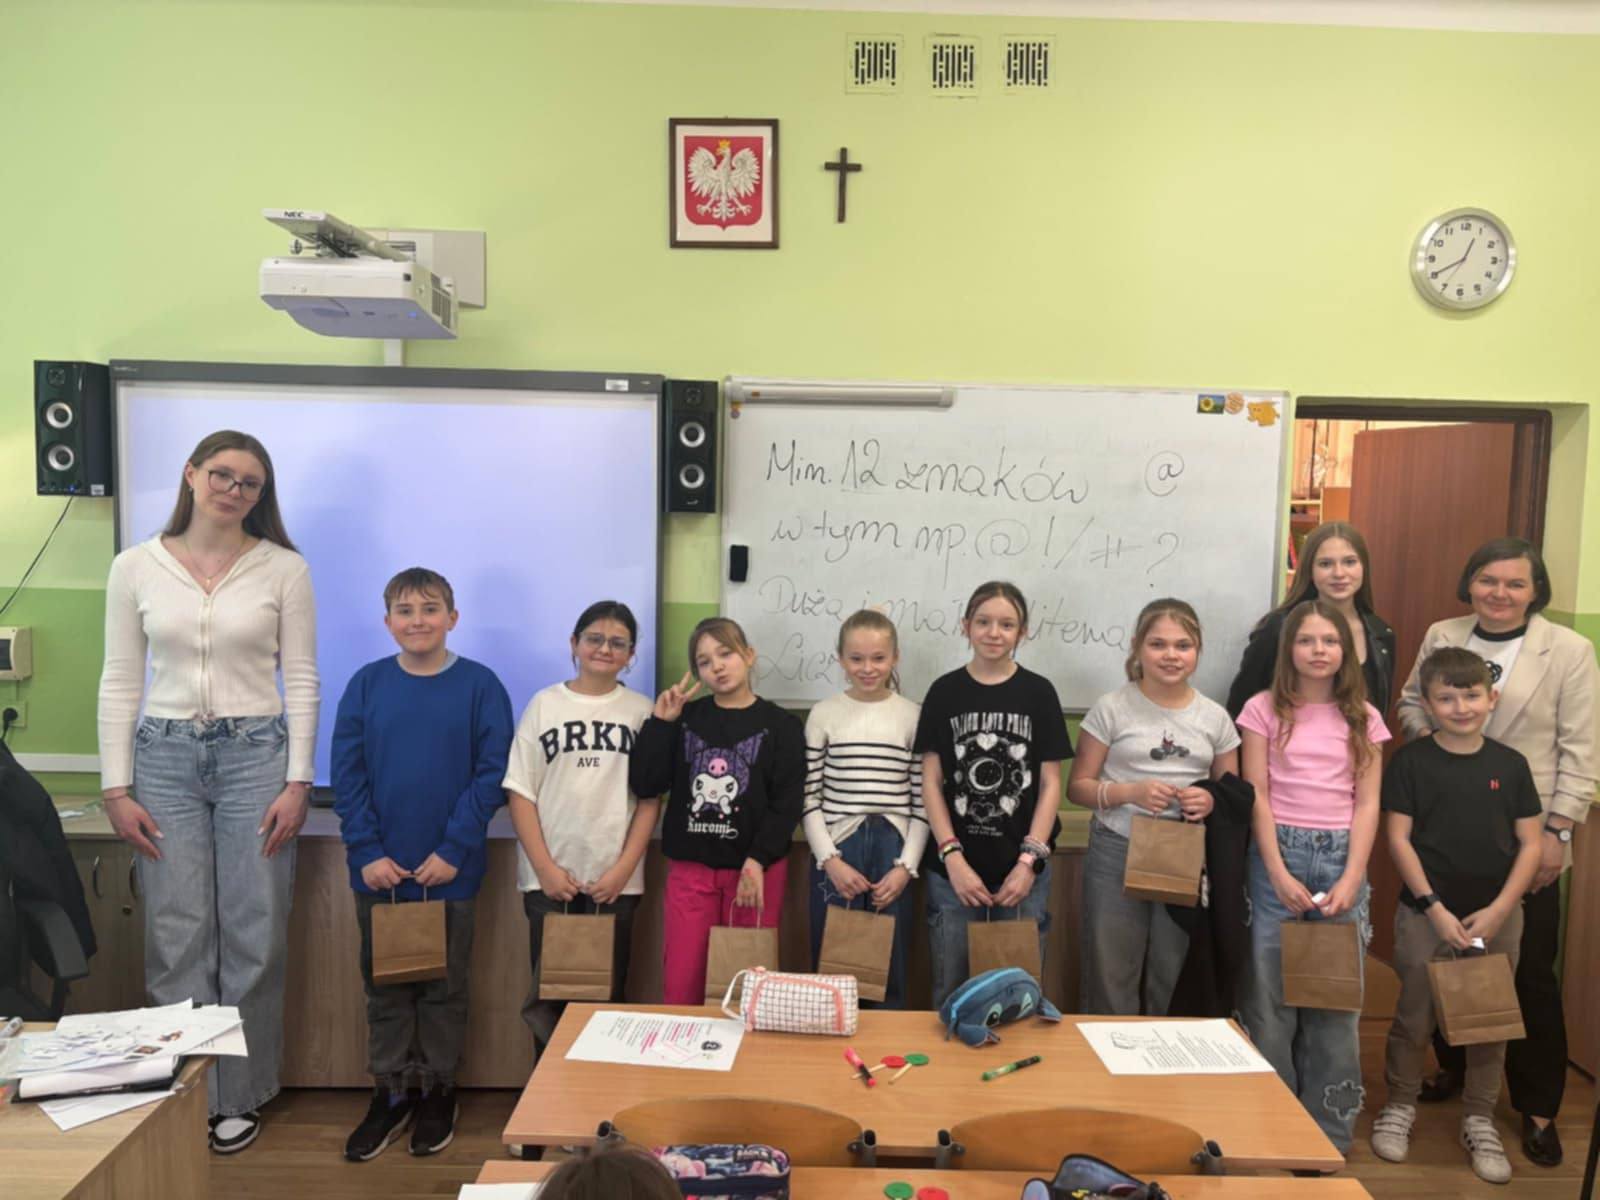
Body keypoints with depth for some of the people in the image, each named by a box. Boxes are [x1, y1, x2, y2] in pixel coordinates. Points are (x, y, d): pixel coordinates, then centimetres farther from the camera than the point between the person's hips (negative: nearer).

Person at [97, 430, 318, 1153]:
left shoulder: (284, 569, 0)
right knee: (176, 937, 4)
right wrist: (116, 790, 1)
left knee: (253, 936, 4)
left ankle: (240, 1097, 21)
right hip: (165, 755, 1)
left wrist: (297, 782, -6)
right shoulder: (136, 567, 5)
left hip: (255, 753, -1)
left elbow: (301, 681, 0)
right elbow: (119, 683, 6)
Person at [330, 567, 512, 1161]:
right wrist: (367, 851, -10)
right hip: (378, 868, 2)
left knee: (444, 985, 12)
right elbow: (346, 774, -1)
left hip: (450, 868, -2)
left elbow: (491, 774, -8)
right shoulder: (367, 683, 0)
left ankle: (437, 1090, 29)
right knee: (385, 984, 14)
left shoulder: (480, 685, -6)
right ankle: (390, 1091, 30)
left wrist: (453, 850, -14)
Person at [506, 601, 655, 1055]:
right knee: (549, 993, 7)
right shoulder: (544, 704, 2)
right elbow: (520, 793, 0)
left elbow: (650, 798, 1)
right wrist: (544, 867, -7)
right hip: (550, 878, 0)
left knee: (607, 995, 8)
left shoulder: (641, 711, 2)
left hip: (615, 880, 0)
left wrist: (623, 869, -7)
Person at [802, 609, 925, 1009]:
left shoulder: (913, 716, 2)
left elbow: (922, 802, 1)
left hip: (892, 852, 0)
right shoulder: (824, 714, 1)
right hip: (837, 851, 0)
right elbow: (809, 798, 0)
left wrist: (906, 866, -6)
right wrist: (830, 859, -8)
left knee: (889, 969, 8)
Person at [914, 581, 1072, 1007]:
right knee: (950, 990, 8)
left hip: (1021, 866, 0)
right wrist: (952, 856, -9)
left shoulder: (1038, 692, 1)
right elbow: (931, 781, -1)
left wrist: (1029, 860, -9)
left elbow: (1050, 784, 0)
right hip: (953, 866, 0)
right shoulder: (945, 691, 1)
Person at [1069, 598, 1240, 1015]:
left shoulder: (1214, 717, 5)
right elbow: (1078, 786, -3)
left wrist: (1211, 801, -10)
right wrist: (1130, 792, -20)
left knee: (1174, 986, 14)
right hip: (1117, 855, -2)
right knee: (1111, 981, 5)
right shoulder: (1112, 708, -4)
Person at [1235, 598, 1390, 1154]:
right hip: (1279, 853, -2)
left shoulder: (1363, 717, 7)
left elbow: (1366, 804, 3)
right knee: (1268, 995, 3)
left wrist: (1352, 879, -8)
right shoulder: (1264, 709, 1)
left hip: (1341, 857, 2)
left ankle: (1329, 1129, 21)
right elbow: (1256, 794, -3)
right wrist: (1280, 874, -10)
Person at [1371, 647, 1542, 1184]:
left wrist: (1498, 910, -9)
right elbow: (1398, 839, -8)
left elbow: (1530, 843, 0)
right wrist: (1434, 908, -13)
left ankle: (1480, 1121, 30)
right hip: (1425, 911, -2)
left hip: (1497, 913, 2)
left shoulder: (1510, 764, 0)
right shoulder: (1411, 761, -7)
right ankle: (1400, 1106, 28)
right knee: (1414, 1015, 8)